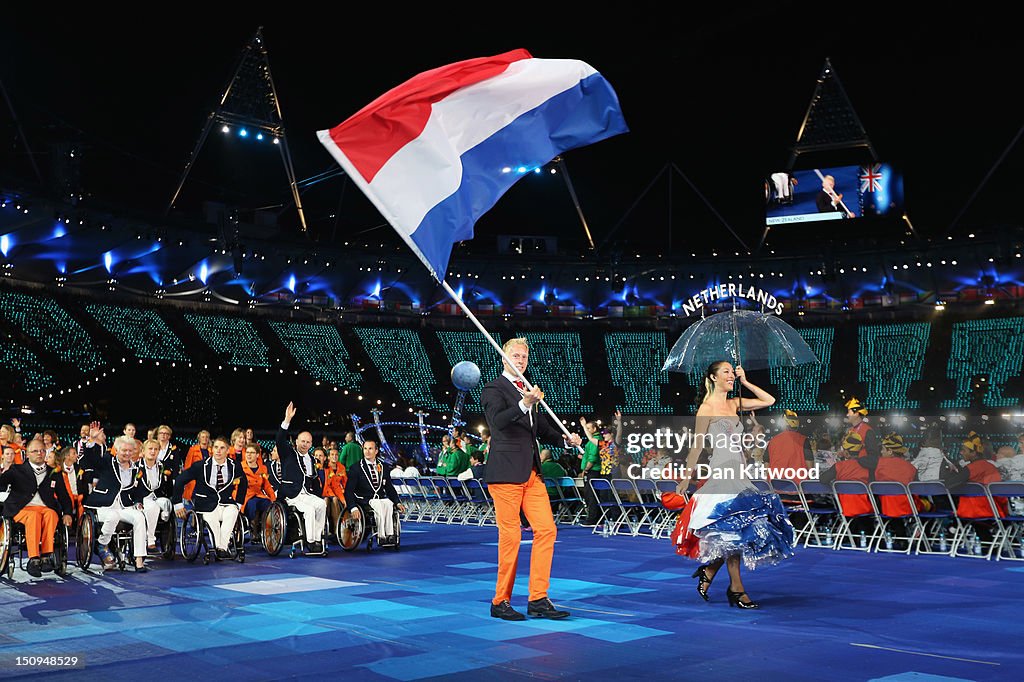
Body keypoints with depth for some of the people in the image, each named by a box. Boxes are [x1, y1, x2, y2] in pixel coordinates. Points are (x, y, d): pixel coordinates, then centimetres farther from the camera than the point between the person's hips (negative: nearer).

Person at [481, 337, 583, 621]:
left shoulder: (528, 390, 21)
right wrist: (524, 404, -38)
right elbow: (498, 420, -23)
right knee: (510, 536, -3)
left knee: (546, 530, 1)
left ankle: (538, 600, 7)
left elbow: (541, 428, 28)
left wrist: (565, 438, 10)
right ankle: (500, 602, 10)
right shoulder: (493, 390, -4)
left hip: (531, 473, 8)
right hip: (506, 472, -7)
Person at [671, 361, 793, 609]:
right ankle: (736, 589, 3)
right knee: (733, 530, -6)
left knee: (737, 531, 5)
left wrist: (744, 382, 11)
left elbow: (769, 400, 17)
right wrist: (687, 478, -7)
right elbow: (697, 446, -7)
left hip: (737, 474, 8)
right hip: (721, 473, -8)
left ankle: (708, 572, 19)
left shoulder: (734, 404, 14)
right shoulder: (707, 408, -6)